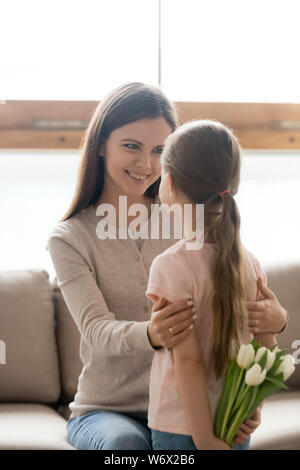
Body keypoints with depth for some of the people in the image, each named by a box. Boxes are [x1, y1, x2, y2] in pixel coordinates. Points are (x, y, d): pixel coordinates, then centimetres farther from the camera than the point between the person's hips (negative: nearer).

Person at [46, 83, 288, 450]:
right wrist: (150, 334, -40)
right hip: (106, 411, -1)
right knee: (124, 441, -34)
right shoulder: (70, 238, -2)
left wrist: (273, 317, -29)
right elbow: (96, 329, -17)